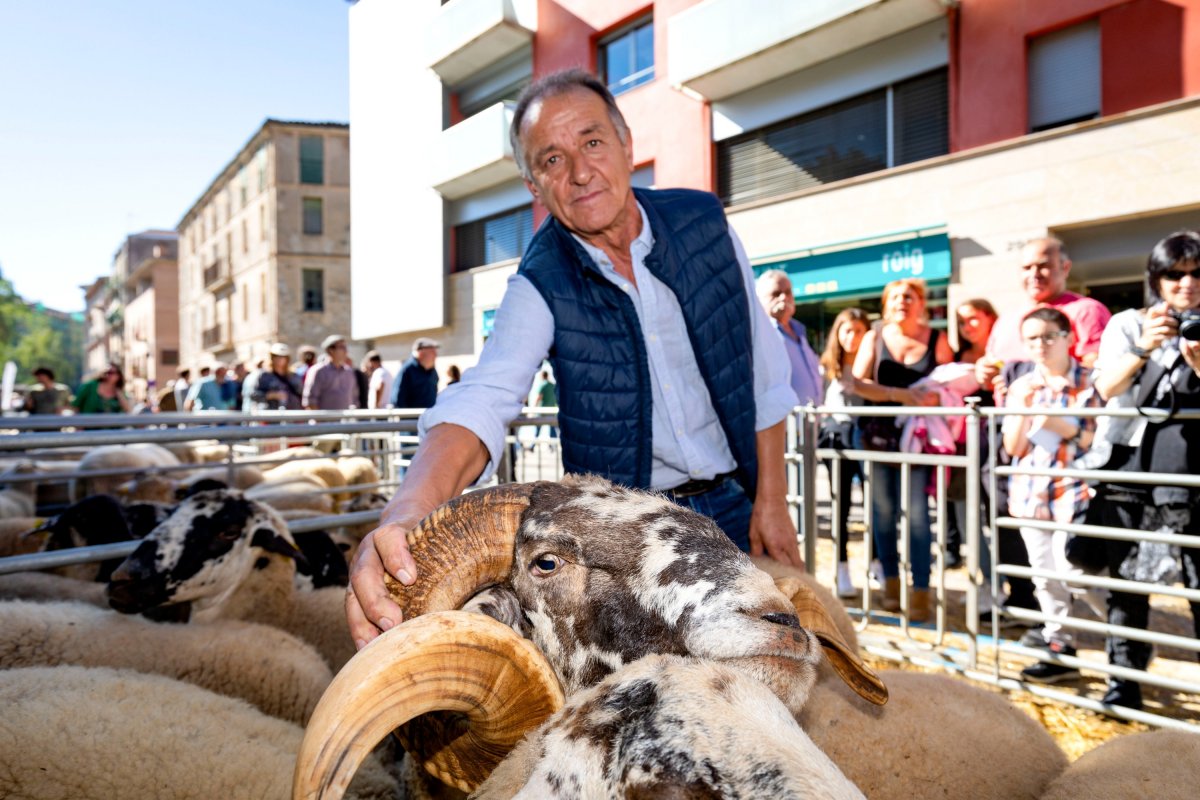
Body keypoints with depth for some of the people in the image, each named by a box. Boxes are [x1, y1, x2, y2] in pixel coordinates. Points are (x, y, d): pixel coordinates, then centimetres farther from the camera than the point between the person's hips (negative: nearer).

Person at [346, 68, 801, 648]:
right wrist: (405, 515, -51)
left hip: (732, 509, 3)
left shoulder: (703, 223, -6)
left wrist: (772, 500, 0)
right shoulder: (539, 289, -14)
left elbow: (763, 374, 1)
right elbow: (482, 400, -32)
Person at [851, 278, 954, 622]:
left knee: (917, 512, -6)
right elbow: (858, 383, -7)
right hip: (879, 433, 2)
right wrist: (901, 395, -18)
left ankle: (921, 591, 1)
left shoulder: (936, 340, 2)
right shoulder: (874, 338, 3)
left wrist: (934, 397, -20)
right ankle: (891, 583, 19)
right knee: (884, 509, 7)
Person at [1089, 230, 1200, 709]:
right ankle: (1124, 679, 13)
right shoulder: (1128, 324, 7)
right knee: (1126, 578, 4)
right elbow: (1107, 387, -9)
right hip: (1128, 467, 0)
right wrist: (1142, 349, -25)